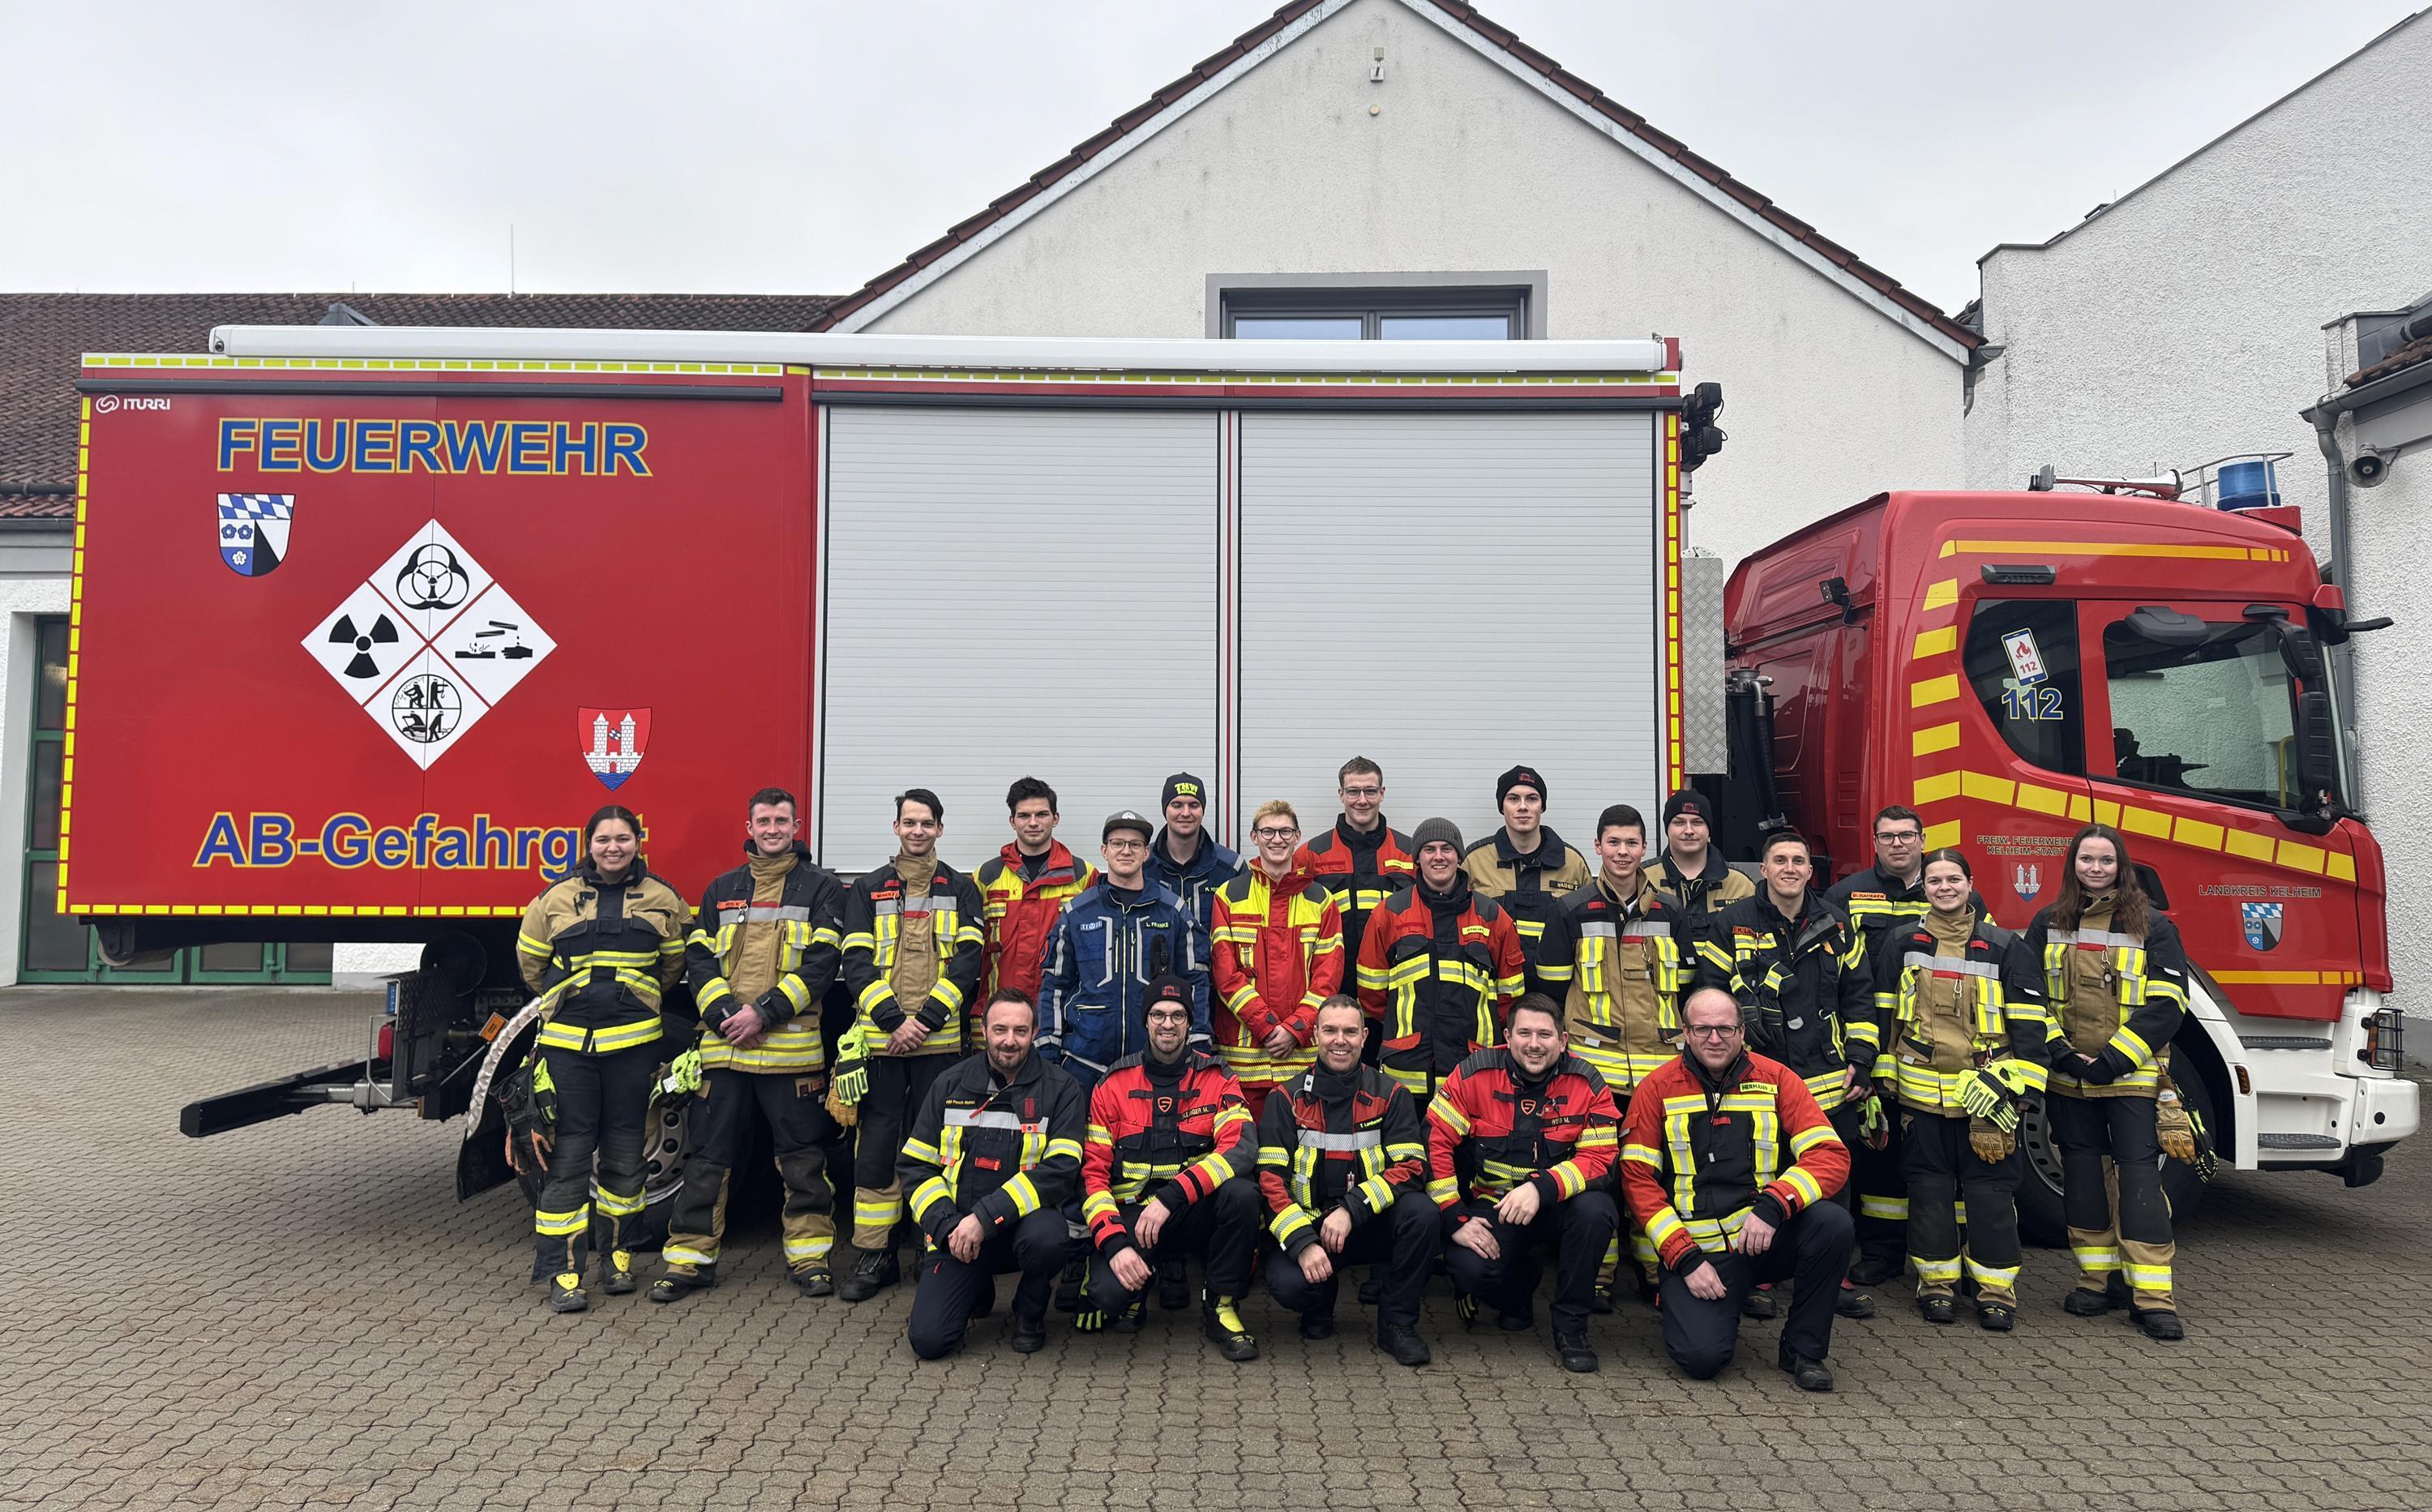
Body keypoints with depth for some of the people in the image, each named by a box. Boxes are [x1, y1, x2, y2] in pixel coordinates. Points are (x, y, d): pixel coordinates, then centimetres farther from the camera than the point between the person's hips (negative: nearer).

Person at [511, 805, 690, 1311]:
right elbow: (530, 961, 17)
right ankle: (562, 1273, 4)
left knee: (624, 1155, 9)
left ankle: (616, 1255, 25)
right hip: (568, 1041, -1)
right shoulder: (556, 899, 4)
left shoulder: (661, 899, 5)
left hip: (633, 1041, 1)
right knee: (567, 1155, -3)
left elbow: (676, 961, 18)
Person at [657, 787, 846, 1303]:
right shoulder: (722, 890, 14)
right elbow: (699, 959, 8)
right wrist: (726, 1015, -9)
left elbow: (821, 962, -5)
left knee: (802, 1158, 4)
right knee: (708, 1157, 6)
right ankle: (690, 1259, 15)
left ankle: (808, 1256, 16)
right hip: (724, 1045, 3)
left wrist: (765, 1012, -14)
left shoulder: (821, 888, 4)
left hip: (792, 1047, -2)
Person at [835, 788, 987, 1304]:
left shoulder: (961, 890, 9)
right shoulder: (868, 890, 10)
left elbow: (967, 962, -1)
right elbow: (857, 965, 2)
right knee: (877, 1145, 1)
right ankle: (874, 1256, 10)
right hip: (879, 1038, 1)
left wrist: (926, 1019, -12)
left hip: (939, 1039, 0)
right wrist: (893, 1021, -11)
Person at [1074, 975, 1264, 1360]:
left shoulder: (1216, 1080, -1)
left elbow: (1242, 1148, -18)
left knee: (1242, 1192, -31)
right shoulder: (1113, 1085, 1)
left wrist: (1171, 1196, -28)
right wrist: (1114, 1242, -19)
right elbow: (1093, 1172, -3)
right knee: (1109, 1293, -28)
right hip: (1131, 1216, -1)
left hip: (1195, 1214, 1)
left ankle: (1222, 1307, -8)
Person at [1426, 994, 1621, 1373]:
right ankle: (1518, 1287, 13)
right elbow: (1435, 1143, -11)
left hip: (1561, 1203, 0)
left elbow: (1599, 1157, -14)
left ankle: (1571, 1327, -9)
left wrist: (1541, 1188, -31)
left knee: (1595, 1209, -33)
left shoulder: (1586, 1083, -8)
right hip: (1491, 1203, 0)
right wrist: (1455, 1218, -16)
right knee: (1468, 1267, -28)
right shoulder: (1474, 1074, -10)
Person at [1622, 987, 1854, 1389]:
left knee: (1832, 1221, -28)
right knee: (1701, 1356, -23)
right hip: (1696, 1248, -2)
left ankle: (1803, 1348, -5)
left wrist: (1773, 1205, -23)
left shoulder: (1776, 1079, 3)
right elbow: (1637, 1179, -2)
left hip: (1768, 1238, 2)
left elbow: (1831, 1156, -6)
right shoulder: (1658, 1089, 1)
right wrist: (1685, 1258, -11)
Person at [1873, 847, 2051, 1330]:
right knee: (1929, 1189, 6)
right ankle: (1937, 1282, 17)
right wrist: (1881, 1078, 6)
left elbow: (2029, 1021, 0)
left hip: (1985, 1092, -1)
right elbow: (1882, 1014, 8)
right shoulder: (1901, 942, 5)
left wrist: (2018, 1085, -8)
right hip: (1922, 1093, 1)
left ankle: (1996, 1286, 13)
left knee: (1990, 1189, 2)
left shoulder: (2002, 946, 2)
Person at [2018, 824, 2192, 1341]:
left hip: (2131, 1075, -3)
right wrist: (2060, 1052, -10)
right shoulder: (2047, 925, 7)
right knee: (2081, 1173, 8)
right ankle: (2097, 1278, 20)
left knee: (2139, 1172, -7)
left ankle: (2152, 1295, -4)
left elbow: (2165, 1006, -6)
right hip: (2067, 1076, 3)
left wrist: (2113, 1060, -13)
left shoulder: (2153, 927, 0)